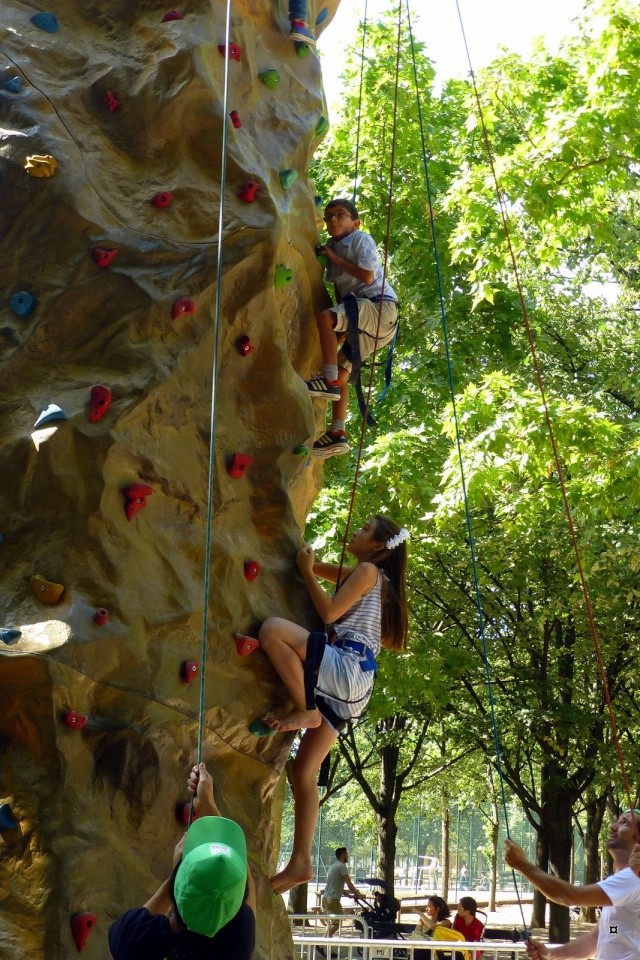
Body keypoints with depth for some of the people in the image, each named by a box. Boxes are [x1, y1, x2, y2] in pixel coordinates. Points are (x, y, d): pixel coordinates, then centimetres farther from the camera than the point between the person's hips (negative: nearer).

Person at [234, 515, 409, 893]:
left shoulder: (368, 570, 1)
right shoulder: (367, 577, 27)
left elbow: (330, 612, -8)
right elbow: (319, 568, 38)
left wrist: (307, 572, 2)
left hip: (346, 668, -10)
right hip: (350, 685, 10)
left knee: (273, 628, -26)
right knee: (304, 771, 8)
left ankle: (305, 711, -20)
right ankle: (300, 862, 7)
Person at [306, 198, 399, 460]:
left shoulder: (360, 238, 0)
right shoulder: (333, 248, 20)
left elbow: (367, 276, -14)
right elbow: (340, 292, 24)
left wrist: (334, 258, -6)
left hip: (380, 304, -9)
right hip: (368, 319, 9)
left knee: (324, 317, -27)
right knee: (342, 369, 2)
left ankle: (329, 380, -30)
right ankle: (337, 434, -2)